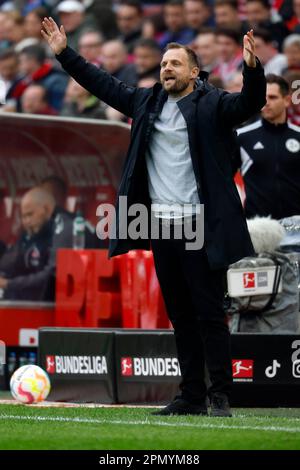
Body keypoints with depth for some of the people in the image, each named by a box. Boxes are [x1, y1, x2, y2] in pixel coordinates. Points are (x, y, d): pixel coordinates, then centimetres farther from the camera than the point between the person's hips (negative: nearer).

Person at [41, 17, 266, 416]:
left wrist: (252, 67, -36)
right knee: (181, 317, 9)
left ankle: (221, 396, 0)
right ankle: (192, 396, 14)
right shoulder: (146, 102, 14)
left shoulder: (212, 105, -2)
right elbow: (102, 84, 21)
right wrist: (64, 53, 19)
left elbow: (250, 103, -18)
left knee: (209, 313, -4)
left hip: (200, 227, -6)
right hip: (162, 227, 6)